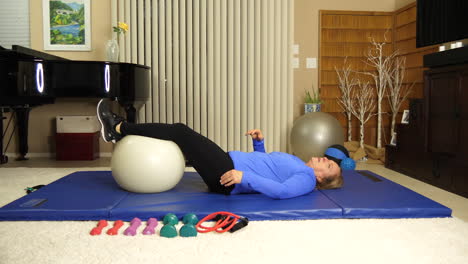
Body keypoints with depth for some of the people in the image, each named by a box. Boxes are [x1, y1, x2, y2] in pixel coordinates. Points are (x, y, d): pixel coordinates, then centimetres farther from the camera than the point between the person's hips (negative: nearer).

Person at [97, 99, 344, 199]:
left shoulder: (306, 179, -6)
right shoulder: (299, 166, 21)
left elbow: (281, 191, -26)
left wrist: (245, 177, -30)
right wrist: (259, 141, 14)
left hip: (226, 177, -9)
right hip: (229, 162, 9)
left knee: (181, 132, -13)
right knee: (181, 133, 5)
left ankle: (119, 128, 0)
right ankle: (119, 131, 13)